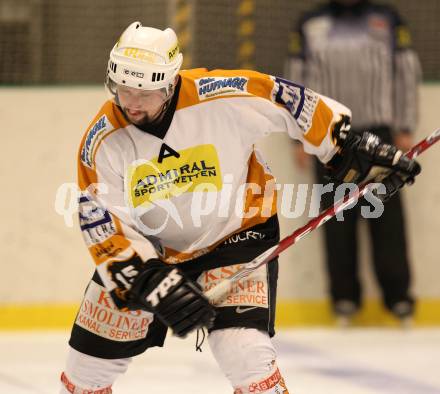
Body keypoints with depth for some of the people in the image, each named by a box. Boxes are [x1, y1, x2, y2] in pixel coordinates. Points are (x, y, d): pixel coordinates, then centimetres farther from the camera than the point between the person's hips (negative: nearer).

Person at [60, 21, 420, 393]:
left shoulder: (224, 97, -27)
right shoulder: (103, 141, -20)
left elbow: (288, 101, -12)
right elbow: (103, 224, -18)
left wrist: (354, 146, -7)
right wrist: (151, 280, -28)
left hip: (235, 233, -3)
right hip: (148, 247, 3)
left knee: (243, 349, -23)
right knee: (92, 355, 6)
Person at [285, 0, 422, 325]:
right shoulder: (309, 26, 9)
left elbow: (407, 74, 8)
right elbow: (296, 78, 10)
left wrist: (405, 129, 3)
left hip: (378, 132, 0)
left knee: (388, 214, -3)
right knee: (337, 217, 0)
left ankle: (397, 294, 3)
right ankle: (345, 296, 7)